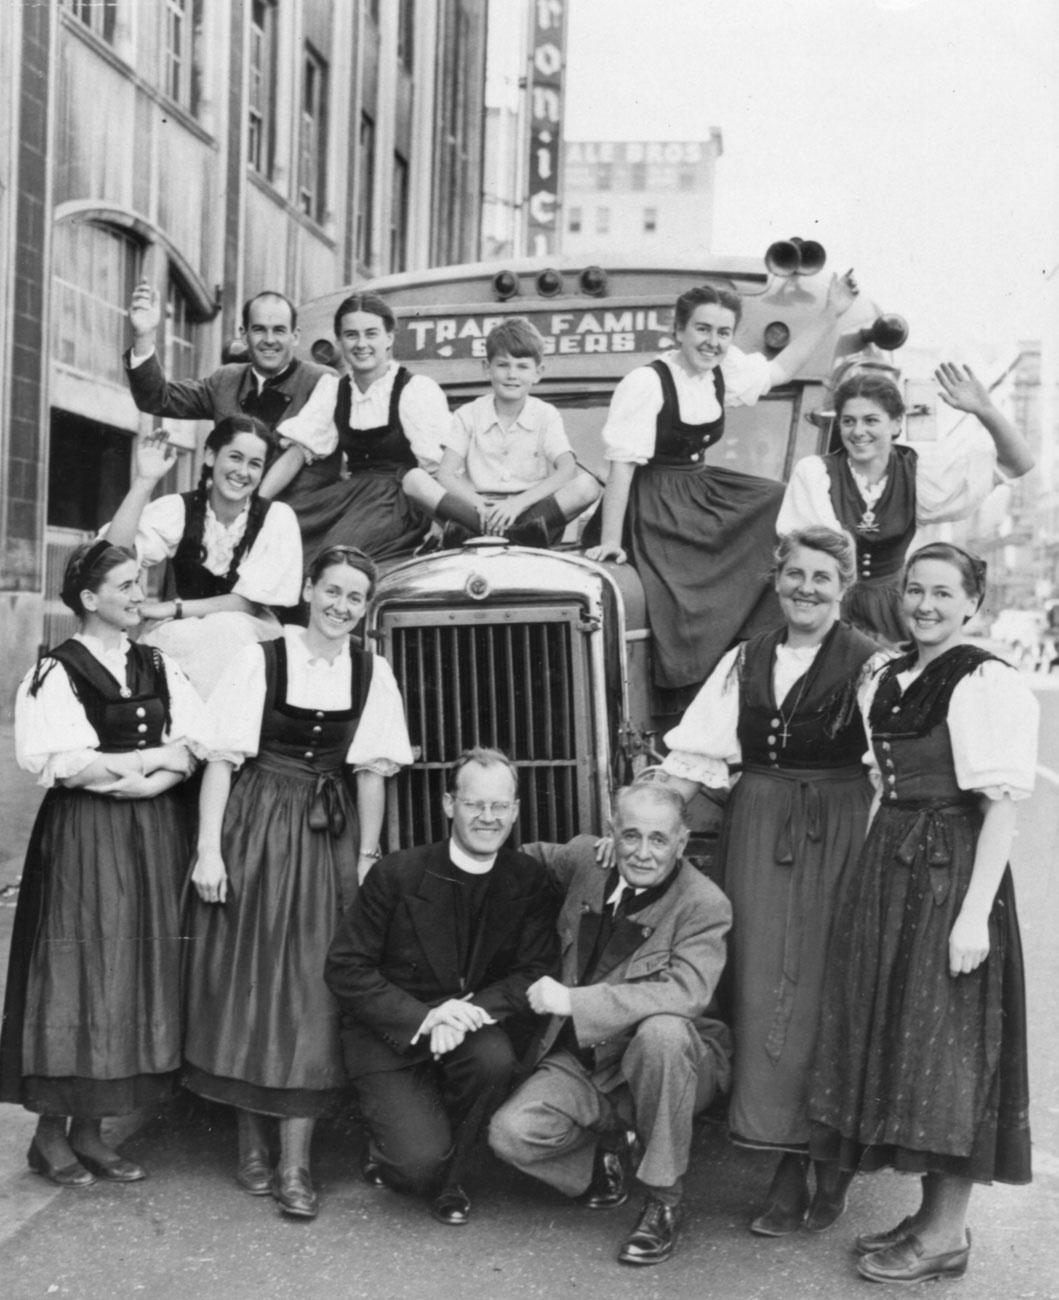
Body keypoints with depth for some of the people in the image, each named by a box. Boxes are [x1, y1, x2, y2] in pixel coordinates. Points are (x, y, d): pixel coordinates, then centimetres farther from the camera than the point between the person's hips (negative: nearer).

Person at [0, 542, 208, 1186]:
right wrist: (152, 757, -8)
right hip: (83, 840, -5)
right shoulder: (56, 672, -2)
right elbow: (59, 762, -14)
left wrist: (131, 778, -14)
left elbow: (197, 741, 1)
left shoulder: (158, 667, 13)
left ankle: (91, 1131, 14)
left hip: (154, 836, 5)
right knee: (76, 972, -3)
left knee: (137, 977, 5)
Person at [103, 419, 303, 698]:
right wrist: (145, 481, -21)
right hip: (181, 636, 0)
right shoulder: (178, 508, -2)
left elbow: (249, 602, -9)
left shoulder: (277, 517, -5)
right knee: (179, 636, -33)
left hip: (250, 637, 0)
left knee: (228, 629, -33)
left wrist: (172, 609, -17)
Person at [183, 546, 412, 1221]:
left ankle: (296, 1163, 4)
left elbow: (371, 772, 6)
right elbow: (222, 759, -6)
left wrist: (368, 856, 0)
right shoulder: (259, 660, -5)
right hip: (255, 831, -2)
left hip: (329, 841, 2)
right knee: (248, 981, 4)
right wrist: (208, 850, -11)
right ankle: (252, 1140, 19)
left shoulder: (373, 673, 4)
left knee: (315, 989, -1)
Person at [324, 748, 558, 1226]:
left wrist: (474, 1009, -25)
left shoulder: (529, 880, -3)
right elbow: (345, 967, -11)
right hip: (389, 1038, -3)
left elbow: (535, 972, -5)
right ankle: (390, 1150, 18)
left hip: (473, 1027, 3)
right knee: (421, 1160, -23)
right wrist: (422, 1018, -24)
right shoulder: (398, 874, -11)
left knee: (495, 1058, -32)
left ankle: (449, 1180, -3)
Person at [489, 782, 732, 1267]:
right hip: (583, 1061, 4)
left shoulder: (704, 906, -17)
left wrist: (573, 1001, -33)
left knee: (663, 1031, -38)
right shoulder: (586, 858, -1)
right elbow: (536, 859, 23)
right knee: (511, 1135, -20)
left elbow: (685, 992, -32)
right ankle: (609, 1142, 14)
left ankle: (663, 1201, -18)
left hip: (667, 1063, -3)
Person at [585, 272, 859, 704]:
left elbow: (780, 370, 20)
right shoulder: (646, 382, -18)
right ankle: (686, 706, -2)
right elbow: (622, 463, -20)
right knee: (689, 606, -23)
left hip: (704, 490, 8)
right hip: (655, 509, -8)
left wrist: (830, 313, 15)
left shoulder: (723, 370, 3)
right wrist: (610, 540, -24)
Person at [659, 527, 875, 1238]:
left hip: (836, 837, -4)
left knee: (824, 987, 0)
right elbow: (694, 758, 7)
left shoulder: (868, 664, -4)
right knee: (763, 986, 3)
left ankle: (832, 1159, 15)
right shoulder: (747, 660, 9)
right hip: (759, 833, 4)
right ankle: (791, 1165, 14)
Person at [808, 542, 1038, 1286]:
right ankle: (933, 1215, 27)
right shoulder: (884, 680, 11)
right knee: (898, 1035, 13)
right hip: (890, 864, 8)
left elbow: (1002, 805, -16)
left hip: (953, 872, -8)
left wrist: (975, 913, -20)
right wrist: (867, 880, 11)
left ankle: (947, 1237, 12)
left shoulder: (985, 684, -13)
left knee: (947, 1046, -1)